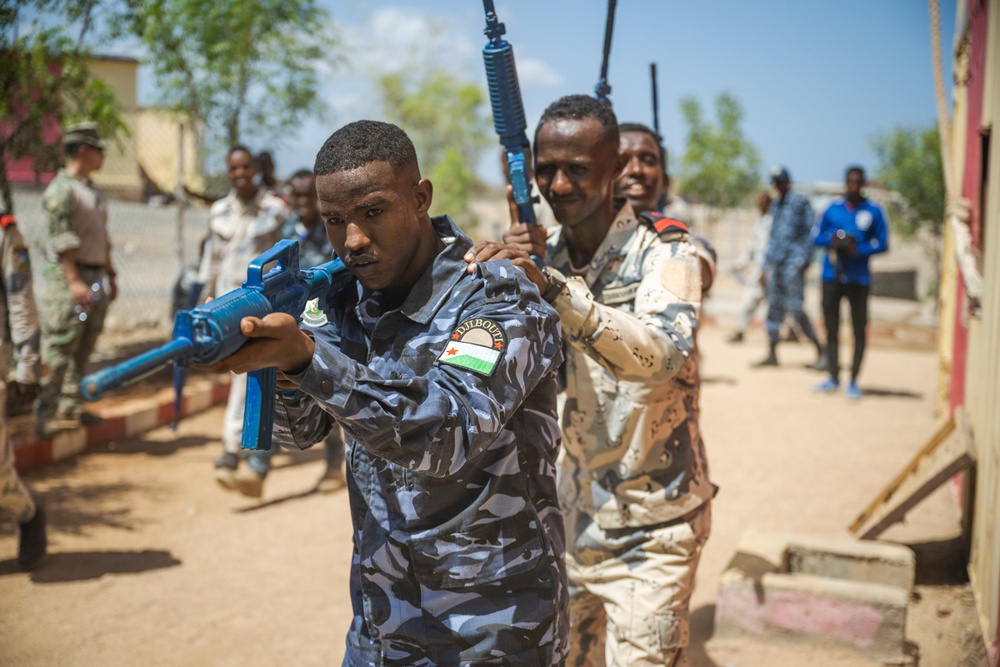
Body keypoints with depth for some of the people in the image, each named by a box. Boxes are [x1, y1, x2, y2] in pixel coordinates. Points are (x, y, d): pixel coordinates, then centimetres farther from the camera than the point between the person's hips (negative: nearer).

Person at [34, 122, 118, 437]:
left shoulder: (94, 192, 18)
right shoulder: (61, 190, -11)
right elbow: (60, 240, -18)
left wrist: (110, 274, 20)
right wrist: (74, 281, -23)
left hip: (96, 278, 9)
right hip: (69, 278, -9)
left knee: (84, 350, 12)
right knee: (60, 349, -9)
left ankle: (72, 406, 20)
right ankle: (46, 414, -6)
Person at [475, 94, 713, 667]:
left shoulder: (664, 251, -15)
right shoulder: (544, 250, 2)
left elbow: (659, 357, -35)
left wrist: (553, 287, -45)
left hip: (650, 529, -5)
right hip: (574, 513, 5)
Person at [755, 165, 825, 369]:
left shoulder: (800, 202, -1)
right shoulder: (775, 205, 20)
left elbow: (809, 232, -7)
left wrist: (804, 260, -16)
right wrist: (766, 267, 19)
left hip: (793, 262, -7)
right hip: (775, 262, 7)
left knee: (794, 308, -13)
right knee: (774, 306, 6)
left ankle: (821, 351, -6)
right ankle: (772, 354, 11)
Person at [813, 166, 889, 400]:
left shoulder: (874, 212, 0)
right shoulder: (833, 209, 7)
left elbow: (882, 244, 0)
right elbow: (818, 237, 13)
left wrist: (859, 251, -16)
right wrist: (831, 240, -9)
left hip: (858, 278, -2)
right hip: (832, 275, 3)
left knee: (859, 329, 0)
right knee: (831, 328, 8)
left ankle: (853, 381, 8)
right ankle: (833, 378, 18)